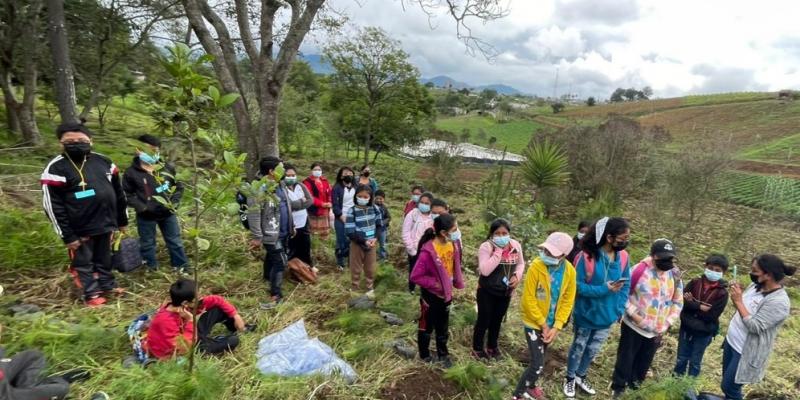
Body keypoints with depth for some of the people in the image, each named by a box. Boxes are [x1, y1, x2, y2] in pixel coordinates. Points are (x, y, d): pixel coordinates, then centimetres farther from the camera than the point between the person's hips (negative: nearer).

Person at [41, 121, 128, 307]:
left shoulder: (103, 161, 4)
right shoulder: (56, 169, -10)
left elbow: (118, 192, 12)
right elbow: (52, 206, -10)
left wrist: (122, 220, 13)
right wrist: (67, 235, -11)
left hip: (106, 222, 4)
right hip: (81, 228, -4)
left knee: (104, 258, 19)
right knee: (84, 262, 10)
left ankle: (107, 285, 34)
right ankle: (92, 294, 23)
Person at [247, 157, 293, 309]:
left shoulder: (280, 185, 6)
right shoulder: (259, 189, -23)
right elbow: (253, 214, -24)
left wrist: (291, 225, 19)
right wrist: (257, 237, -23)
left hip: (282, 231, 8)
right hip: (271, 233, -8)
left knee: (272, 256, 26)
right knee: (279, 262, -6)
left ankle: (268, 277, 48)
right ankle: (275, 294, 4)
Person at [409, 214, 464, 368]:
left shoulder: (451, 245, -10)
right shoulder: (428, 251, -31)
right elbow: (415, 276, -25)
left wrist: (454, 283, 2)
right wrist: (435, 284, -20)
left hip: (446, 294, 6)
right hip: (431, 296, -6)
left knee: (443, 327, 23)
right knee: (427, 327, 17)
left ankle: (443, 354, 42)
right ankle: (425, 355, 38)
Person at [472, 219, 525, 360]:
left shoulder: (516, 245, -6)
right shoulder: (486, 247, -22)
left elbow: (521, 263, 9)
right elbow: (485, 270, -32)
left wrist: (517, 276, -10)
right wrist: (498, 251, -32)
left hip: (506, 292, 5)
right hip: (487, 291, -5)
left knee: (497, 320, 22)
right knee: (484, 320, 9)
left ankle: (492, 346, 43)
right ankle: (477, 349, 31)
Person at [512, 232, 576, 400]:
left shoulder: (570, 271, -11)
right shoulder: (536, 266, -24)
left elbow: (568, 301, -3)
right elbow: (528, 298, -18)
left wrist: (556, 326, -10)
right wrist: (542, 323, -14)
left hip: (551, 324, 5)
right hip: (534, 322, -5)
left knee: (539, 359, 22)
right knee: (538, 364, -8)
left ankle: (531, 385, 46)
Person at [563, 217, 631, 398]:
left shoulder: (623, 257, -9)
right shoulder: (587, 256, -25)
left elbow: (625, 286, 2)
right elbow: (578, 286, -20)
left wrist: (620, 309, -5)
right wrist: (604, 289, -28)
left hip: (607, 315, 4)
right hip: (586, 314, -4)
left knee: (593, 349, 21)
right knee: (578, 347, 16)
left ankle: (580, 376, 44)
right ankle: (570, 378, 38)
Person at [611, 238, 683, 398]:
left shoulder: (675, 274, -4)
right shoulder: (640, 269, -18)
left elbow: (678, 302, 6)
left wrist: (666, 324, 1)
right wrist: (633, 313, -18)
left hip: (656, 331, 4)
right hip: (633, 326, -4)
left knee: (644, 362, 20)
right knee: (626, 359, 9)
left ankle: (635, 386, 41)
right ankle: (618, 388, 27)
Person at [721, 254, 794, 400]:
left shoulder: (778, 302, -26)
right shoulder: (755, 285, -1)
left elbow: (755, 327, -28)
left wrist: (738, 301, -28)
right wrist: (736, 294, -8)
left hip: (745, 352, -8)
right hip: (731, 341, 8)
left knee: (729, 387, 5)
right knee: (727, 381, 23)